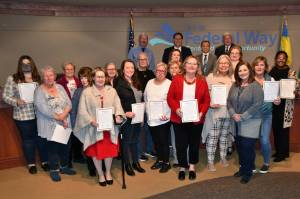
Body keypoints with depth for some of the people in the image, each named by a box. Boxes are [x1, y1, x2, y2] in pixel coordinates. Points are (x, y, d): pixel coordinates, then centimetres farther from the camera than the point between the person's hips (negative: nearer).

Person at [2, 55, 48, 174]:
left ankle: (44, 161, 26)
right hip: (22, 116, -2)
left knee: (41, 138, 10)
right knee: (27, 139, 11)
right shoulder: (12, 79, 0)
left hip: (39, 114, 2)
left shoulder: (38, 78, 7)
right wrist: (16, 102, -18)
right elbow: (5, 96, -1)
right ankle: (31, 164, 27)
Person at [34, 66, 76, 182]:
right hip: (50, 125, -4)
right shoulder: (39, 91, -8)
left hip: (64, 124, 4)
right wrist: (59, 117, -17)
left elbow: (69, 103, 0)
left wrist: (64, 116, -17)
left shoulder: (60, 87, 6)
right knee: (52, 147, 6)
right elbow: (43, 109, -18)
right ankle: (54, 170, 22)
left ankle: (64, 166, 30)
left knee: (64, 145, 12)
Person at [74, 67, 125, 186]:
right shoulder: (86, 92, -1)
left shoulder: (112, 91, 7)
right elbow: (82, 111, -5)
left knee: (109, 150, 8)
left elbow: (117, 105, 3)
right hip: (94, 128, -2)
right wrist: (91, 121, -18)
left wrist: (118, 115, -16)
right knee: (96, 151, 7)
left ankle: (108, 172, 32)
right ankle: (100, 174, 28)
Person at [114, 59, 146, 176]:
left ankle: (135, 162, 29)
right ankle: (127, 165, 20)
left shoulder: (136, 83, 11)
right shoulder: (119, 84, -11)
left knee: (135, 140, 17)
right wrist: (125, 113, -24)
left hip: (137, 117, 6)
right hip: (127, 117, -6)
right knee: (127, 141, 7)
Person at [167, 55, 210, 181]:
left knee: (194, 144, 12)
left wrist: (201, 113, -13)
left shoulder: (202, 81, 3)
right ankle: (182, 168, 26)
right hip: (179, 119, -1)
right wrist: (177, 110, -18)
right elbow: (170, 98, -2)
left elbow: (206, 100, 2)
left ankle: (192, 167, 33)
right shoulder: (176, 79, 0)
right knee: (181, 144, 6)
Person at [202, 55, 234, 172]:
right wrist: (210, 104, -20)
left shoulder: (233, 78, 7)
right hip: (214, 112, -4)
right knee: (212, 137, -1)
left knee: (224, 136, 16)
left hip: (228, 112, 4)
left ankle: (223, 158, 32)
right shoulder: (211, 77, -3)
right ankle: (210, 161, 10)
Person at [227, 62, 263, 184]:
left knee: (248, 147, -1)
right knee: (239, 146, 12)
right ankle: (242, 168, 32)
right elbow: (229, 101, 6)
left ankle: (248, 172, 18)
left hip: (251, 122, -5)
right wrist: (233, 114, -10)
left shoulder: (255, 86, -11)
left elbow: (257, 105, -17)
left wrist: (243, 117, -17)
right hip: (237, 122, 5)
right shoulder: (234, 86, 7)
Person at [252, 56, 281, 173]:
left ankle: (266, 163, 22)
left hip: (266, 114, 0)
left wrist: (277, 101, -19)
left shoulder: (271, 80, -1)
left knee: (264, 140, -5)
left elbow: (275, 96, 3)